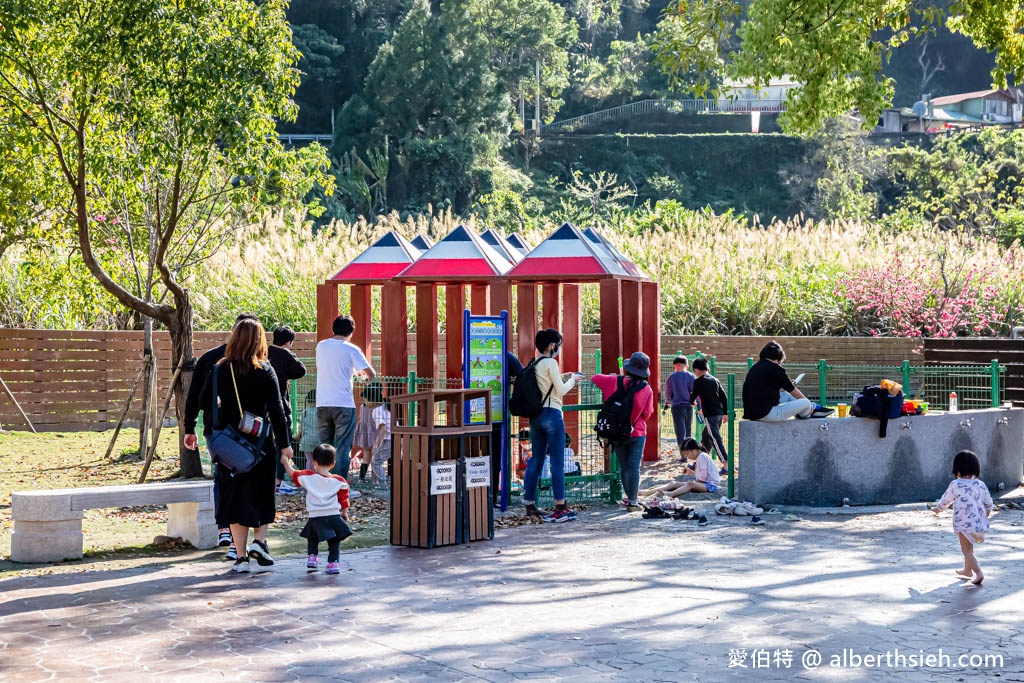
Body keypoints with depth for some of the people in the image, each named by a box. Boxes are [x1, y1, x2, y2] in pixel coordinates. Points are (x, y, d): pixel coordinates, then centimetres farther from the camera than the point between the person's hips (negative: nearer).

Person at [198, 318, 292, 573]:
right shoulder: (265, 371, -7)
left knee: (234, 496, 8)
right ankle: (259, 540, -2)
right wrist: (284, 444, -4)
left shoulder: (220, 370, -2)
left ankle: (241, 556, 8)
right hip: (260, 441, -2)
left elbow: (205, 402, 2)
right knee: (261, 493, 15)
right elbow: (276, 410, -9)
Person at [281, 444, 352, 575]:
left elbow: (292, 473, 11)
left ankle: (312, 557, 14)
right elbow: (344, 500, 6)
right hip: (333, 515, 0)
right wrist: (344, 513, 21)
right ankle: (334, 562, 2)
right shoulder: (339, 481, -2)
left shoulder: (308, 477, -4)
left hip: (315, 517, 0)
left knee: (312, 539, 24)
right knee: (334, 542, 11)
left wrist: (286, 463, 29)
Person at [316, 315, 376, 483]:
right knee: (342, 448, -1)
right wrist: (361, 372, 17)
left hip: (322, 404, 4)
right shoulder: (351, 349, -5)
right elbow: (371, 375, -7)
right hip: (343, 404, -4)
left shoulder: (321, 346, 9)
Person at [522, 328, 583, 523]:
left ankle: (529, 505, 11)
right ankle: (560, 508, -3)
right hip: (551, 414, -8)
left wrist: (564, 377, 20)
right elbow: (561, 391, -11)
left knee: (535, 461, 10)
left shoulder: (534, 364, 13)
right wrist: (572, 380, 6)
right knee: (557, 462, -4)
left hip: (535, 416, 8)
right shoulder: (550, 363, -11)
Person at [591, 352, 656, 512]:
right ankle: (633, 501, -3)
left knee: (624, 467, 13)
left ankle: (630, 497, 19)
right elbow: (647, 413, -3)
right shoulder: (647, 389, -9)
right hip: (637, 433, -2)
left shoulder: (615, 382, -8)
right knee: (634, 467, -1)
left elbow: (594, 378, 4)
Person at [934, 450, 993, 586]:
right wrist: (987, 511, 38)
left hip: (963, 523, -6)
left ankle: (979, 573, -19)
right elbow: (988, 502, 15)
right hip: (979, 522, 6)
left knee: (967, 551, -4)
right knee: (969, 548, 25)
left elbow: (946, 499, 3)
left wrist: (938, 508, 24)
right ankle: (967, 570, 40)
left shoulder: (956, 485, -11)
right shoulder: (980, 484, 3)